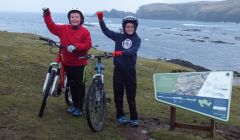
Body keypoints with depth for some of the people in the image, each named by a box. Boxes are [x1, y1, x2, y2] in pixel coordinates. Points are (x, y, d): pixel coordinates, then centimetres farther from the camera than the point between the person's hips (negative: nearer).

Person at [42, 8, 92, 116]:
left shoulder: (85, 31, -8)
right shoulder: (63, 28, 2)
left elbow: (88, 45, -15)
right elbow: (51, 26, 7)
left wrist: (75, 46, -27)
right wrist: (47, 15, -3)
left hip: (79, 63, -4)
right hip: (67, 63, 4)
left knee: (80, 85, 2)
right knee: (72, 84, 15)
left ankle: (80, 108, 13)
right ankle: (74, 104, 31)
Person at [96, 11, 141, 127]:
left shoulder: (137, 39, -1)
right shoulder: (119, 37, 3)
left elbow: (133, 50, -20)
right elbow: (106, 31, -4)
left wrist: (121, 52, -37)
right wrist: (101, 19, -18)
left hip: (130, 70, -1)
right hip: (118, 69, 2)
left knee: (131, 95, 2)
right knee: (118, 94, 7)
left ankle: (134, 118, 13)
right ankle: (120, 116, 22)